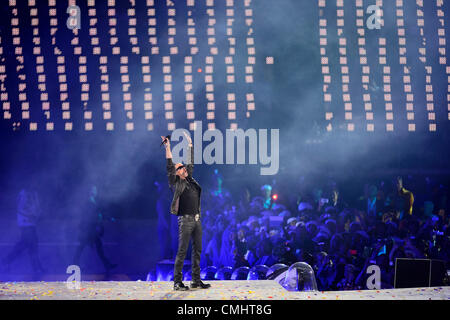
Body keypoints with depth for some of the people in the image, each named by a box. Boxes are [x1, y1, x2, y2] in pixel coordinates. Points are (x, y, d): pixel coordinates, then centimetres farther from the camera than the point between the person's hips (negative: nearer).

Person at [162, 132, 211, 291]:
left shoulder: (190, 180, 16)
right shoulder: (176, 184, -1)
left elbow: (191, 164, 25)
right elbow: (170, 166, -7)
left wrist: (190, 145, 29)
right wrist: (168, 147, -8)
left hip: (197, 219, 7)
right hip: (185, 220, -7)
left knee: (197, 250, 8)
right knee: (182, 251, -6)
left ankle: (196, 280, 14)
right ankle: (177, 282, -3)